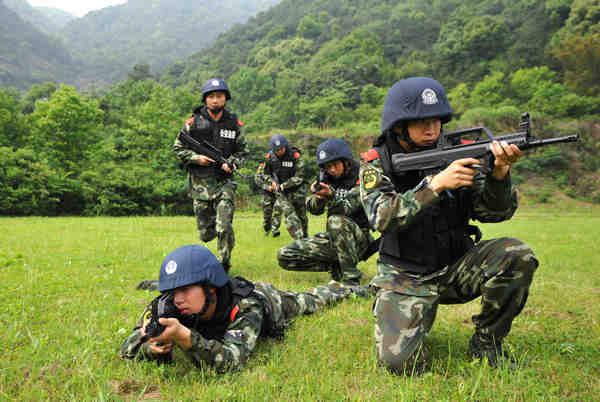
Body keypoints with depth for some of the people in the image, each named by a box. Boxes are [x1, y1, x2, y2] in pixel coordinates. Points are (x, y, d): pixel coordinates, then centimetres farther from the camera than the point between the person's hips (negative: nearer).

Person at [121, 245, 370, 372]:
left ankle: (347, 289, 55)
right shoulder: (167, 306, -38)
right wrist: (153, 348, -54)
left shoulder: (247, 307, -49)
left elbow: (231, 361, -59)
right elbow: (128, 348, -31)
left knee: (309, 302, 28)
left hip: (270, 301, -1)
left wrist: (183, 336, -72)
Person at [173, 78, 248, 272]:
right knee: (205, 233, 6)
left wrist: (231, 163, -7)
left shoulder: (233, 123, 4)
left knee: (224, 227, -13)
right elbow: (178, 147, 7)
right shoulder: (194, 122, 0)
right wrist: (195, 158, -10)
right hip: (200, 183, 0)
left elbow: (243, 151, 12)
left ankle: (224, 264, 7)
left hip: (224, 181, 0)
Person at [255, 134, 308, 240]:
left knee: (301, 216, 14)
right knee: (291, 218, -14)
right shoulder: (270, 157, -7)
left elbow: (299, 177, -17)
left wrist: (284, 185, -23)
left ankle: (305, 238, 37)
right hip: (281, 192, 1)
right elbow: (266, 173, 9)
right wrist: (272, 181, -10)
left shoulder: (295, 156, -17)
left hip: (296, 190, -1)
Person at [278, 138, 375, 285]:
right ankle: (336, 266, 2)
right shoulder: (326, 178, 6)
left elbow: (346, 209, -23)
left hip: (358, 238, -5)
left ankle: (351, 279, -27)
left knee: (336, 220, -39)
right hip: (334, 237, 6)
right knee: (284, 256, -8)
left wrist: (330, 196, -42)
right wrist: (318, 197, -23)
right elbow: (314, 209, -1)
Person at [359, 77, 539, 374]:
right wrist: (436, 184, -34)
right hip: (405, 278, -3)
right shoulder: (377, 165, -8)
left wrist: (498, 173, -26)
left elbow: (494, 212, -6)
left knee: (517, 256, -22)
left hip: (456, 269, 3)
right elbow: (382, 217, -25)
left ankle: (486, 342, 0)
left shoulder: (456, 154, -2)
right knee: (399, 361, -20)